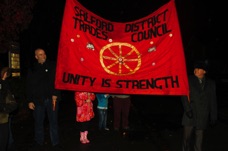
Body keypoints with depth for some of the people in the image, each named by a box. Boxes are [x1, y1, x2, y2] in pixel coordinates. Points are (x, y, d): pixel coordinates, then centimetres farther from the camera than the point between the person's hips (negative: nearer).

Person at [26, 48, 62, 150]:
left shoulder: (52, 66, 3)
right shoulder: (32, 69, 7)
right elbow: (29, 86, 8)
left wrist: (55, 95, -11)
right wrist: (30, 101, 4)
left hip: (52, 99, -1)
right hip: (38, 100, 1)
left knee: (53, 121, 6)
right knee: (38, 122, 10)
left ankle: (55, 143, 17)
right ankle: (39, 142, 27)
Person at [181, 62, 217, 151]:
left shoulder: (211, 83, 8)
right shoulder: (189, 80, 3)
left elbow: (213, 100, 9)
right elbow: (184, 96, -3)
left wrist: (213, 116, 6)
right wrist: (188, 109, -13)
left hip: (203, 116, 1)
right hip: (191, 114, -1)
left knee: (199, 138, 7)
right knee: (187, 136, 1)